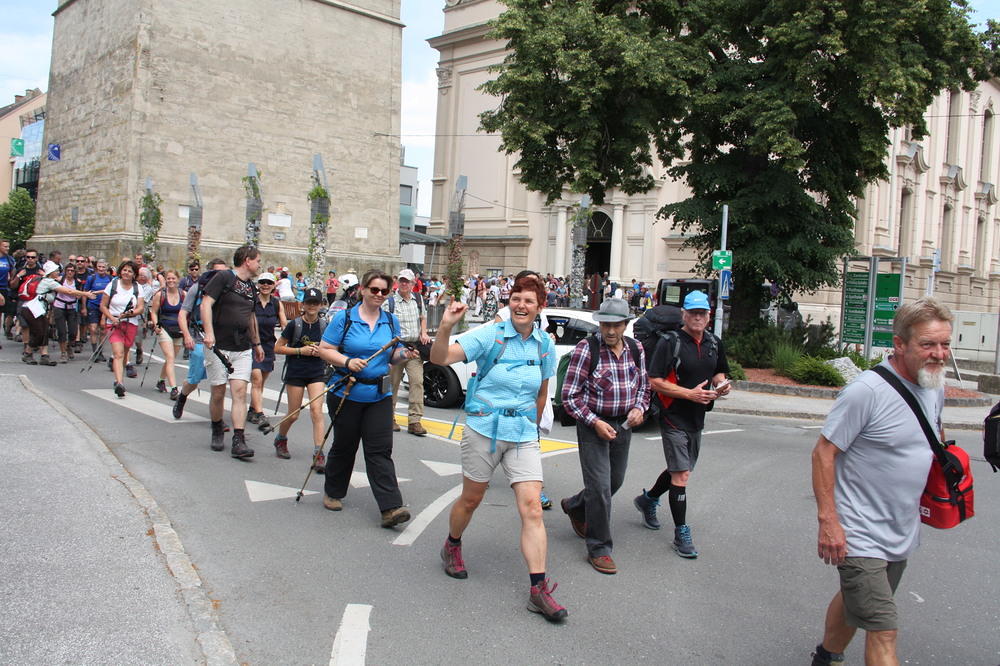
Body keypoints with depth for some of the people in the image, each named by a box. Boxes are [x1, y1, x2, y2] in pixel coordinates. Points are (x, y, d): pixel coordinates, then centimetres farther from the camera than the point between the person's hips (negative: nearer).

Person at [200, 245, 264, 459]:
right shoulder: (224, 277, -5)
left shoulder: (251, 287, 17)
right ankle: (217, 431, 26)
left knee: (240, 392, -6)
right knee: (218, 393, 3)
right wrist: (209, 333, -25)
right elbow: (206, 303, -13)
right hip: (218, 345, -5)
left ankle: (238, 441, -10)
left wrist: (257, 343, 33)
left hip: (243, 348, 5)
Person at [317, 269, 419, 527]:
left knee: (380, 449, -4)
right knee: (344, 446, 11)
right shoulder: (344, 318, -3)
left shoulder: (391, 321, 8)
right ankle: (333, 493, 34)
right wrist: (347, 362, -21)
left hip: (379, 396, 2)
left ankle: (390, 507, -9)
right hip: (346, 393, -2)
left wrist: (403, 354, -7)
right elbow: (324, 349, -4)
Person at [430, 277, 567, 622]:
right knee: (471, 499, 13)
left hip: (524, 434, 3)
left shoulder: (544, 344, 3)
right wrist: (446, 327, -36)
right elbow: (440, 358, -20)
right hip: (484, 428, -2)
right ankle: (452, 548, 43)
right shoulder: (490, 335, -10)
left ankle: (538, 590, -4)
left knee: (532, 507, -7)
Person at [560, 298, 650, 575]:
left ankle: (575, 506, 46)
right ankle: (599, 549, 8)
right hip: (593, 425, -6)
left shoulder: (635, 349, 2)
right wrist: (595, 422, -19)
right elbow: (570, 395, -12)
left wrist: (639, 408, -4)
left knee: (615, 481, 18)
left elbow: (644, 385, 16)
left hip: (623, 426, 6)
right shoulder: (586, 349, -14)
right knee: (600, 486, -7)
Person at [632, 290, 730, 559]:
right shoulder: (670, 342, -12)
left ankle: (648, 500, 44)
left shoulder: (714, 344, 8)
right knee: (681, 475, -8)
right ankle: (681, 534, 2)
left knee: (679, 470, 19)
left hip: (697, 418, 7)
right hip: (674, 418, -7)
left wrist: (721, 384, -2)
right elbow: (655, 381, -15)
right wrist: (690, 393, -22)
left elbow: (719, 373, 23)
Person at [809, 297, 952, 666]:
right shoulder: (867, 390, -21)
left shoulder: (935, 389, 4)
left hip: (903, 535, 8)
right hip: (860, 535, -8)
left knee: (854, 602, 24)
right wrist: (828, 520, -22)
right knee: (883, 631, -10)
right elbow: (823, 454, -19)